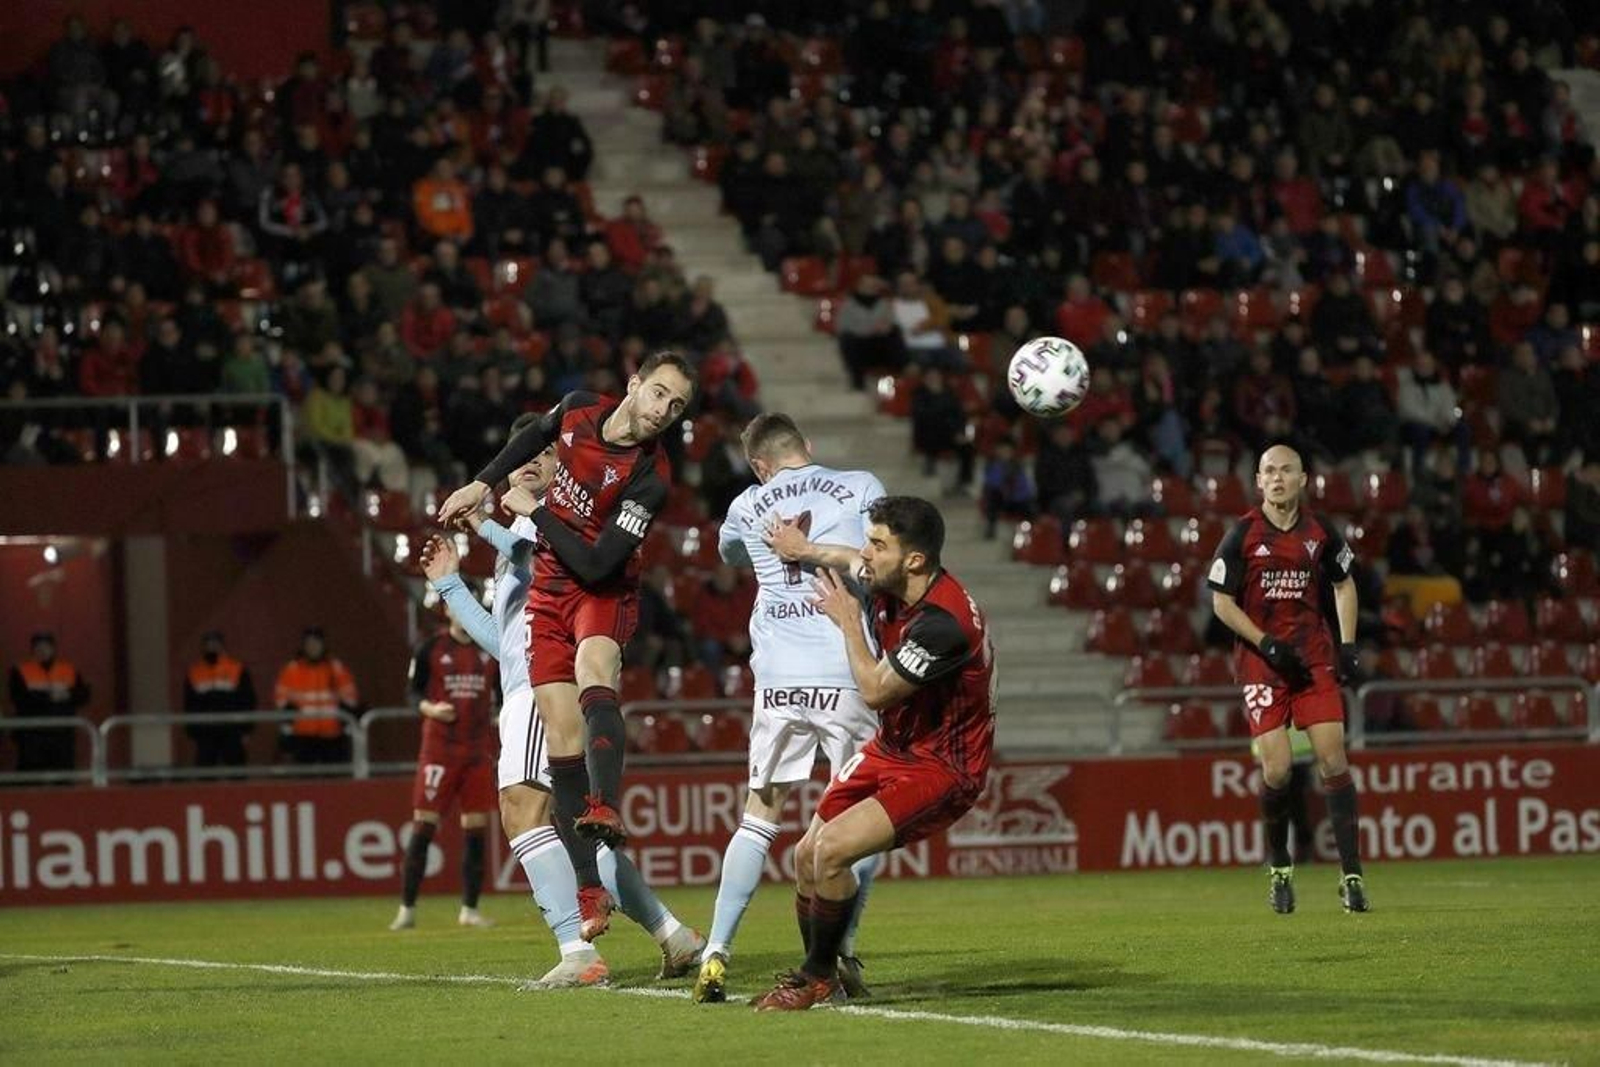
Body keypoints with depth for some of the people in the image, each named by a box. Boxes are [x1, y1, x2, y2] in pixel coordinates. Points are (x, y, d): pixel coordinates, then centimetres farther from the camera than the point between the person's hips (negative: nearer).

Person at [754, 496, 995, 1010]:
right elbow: (850, 564, 23)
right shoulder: (886, 585, -4)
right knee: (807, 856, 4)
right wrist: (805, 550, 36)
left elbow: (876, 691, -21)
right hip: (891, 749, 9)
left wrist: (848, 620, -12)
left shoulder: (942, 621, -30)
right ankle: (815, 973, 23)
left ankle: (818, 977, -1)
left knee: (832, 849, -21)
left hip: (942, 768, -9)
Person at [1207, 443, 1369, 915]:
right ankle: (1280, 868, 14)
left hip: (1315, 658, 2)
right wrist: (1267, 644, -12)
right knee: (1276, 770, -9)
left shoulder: (1320, 533, 3)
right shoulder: (1242, 535, -5)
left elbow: (1344, 584, 18)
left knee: (1333, 759, -7)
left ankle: (1351, 875, -2)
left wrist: (1349, 644, 6)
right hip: (1261, 663, -2)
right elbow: (1222, 601, -2)